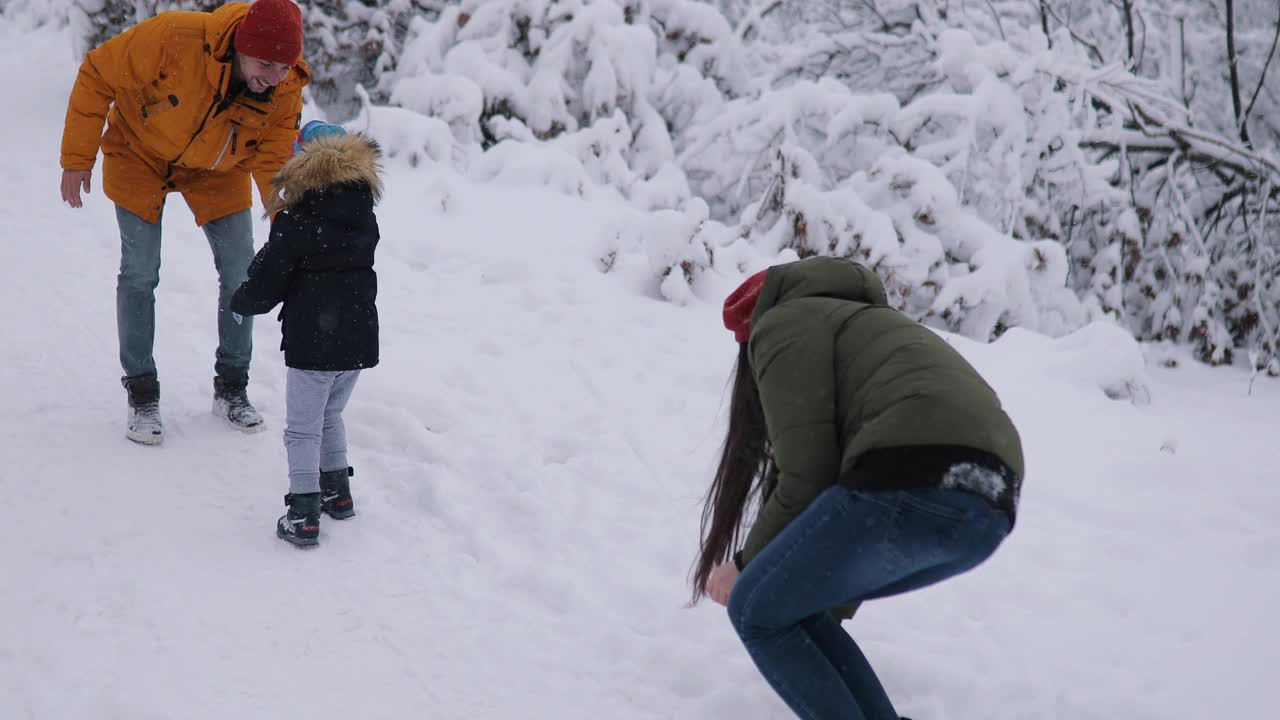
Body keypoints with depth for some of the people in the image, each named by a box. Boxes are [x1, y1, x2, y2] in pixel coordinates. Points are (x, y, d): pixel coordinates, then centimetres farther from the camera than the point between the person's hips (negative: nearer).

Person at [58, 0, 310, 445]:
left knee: (240, 271, 0)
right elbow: (97, 75, -24)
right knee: (140, 273, -5)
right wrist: (77, 158, -21)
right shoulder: (174, 38, -37)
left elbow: (275, 163, -21)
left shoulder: (286, 89, -26)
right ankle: (142, 396, 9)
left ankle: (231, 390, 17)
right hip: (140, 154, -3)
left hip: (218, 169, 3)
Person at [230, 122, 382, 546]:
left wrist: (241, 303, 13)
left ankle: (304, 515, 0)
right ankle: (338, 492, 32)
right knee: (330, 417, 25)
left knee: (303, 429, 3)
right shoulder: (365, 219, 6)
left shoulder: (294, 224, -12)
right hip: (360, 341, 6)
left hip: (312, 345, -6)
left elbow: (265, 283, -9)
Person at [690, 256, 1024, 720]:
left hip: (915, 486, -8)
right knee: (793, 602, 23)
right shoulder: (859, 324, 38)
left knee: (755, 609, 9)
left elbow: (806, 473, 1)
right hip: (988, 507, 9)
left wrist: (747, 565, 16)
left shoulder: (786, 324, 13)